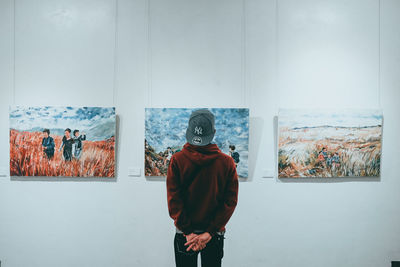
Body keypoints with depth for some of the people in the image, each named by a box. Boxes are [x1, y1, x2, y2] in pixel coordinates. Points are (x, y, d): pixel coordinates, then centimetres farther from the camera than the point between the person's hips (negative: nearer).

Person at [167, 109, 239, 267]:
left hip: (184, 235, 0)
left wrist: (187, 232, -9)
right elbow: (230, 201, -10)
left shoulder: (177, 160, -10)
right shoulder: (227, 162, -7)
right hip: (216, 235, 1)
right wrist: (210, 232, -10)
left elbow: (173, 200, -12)